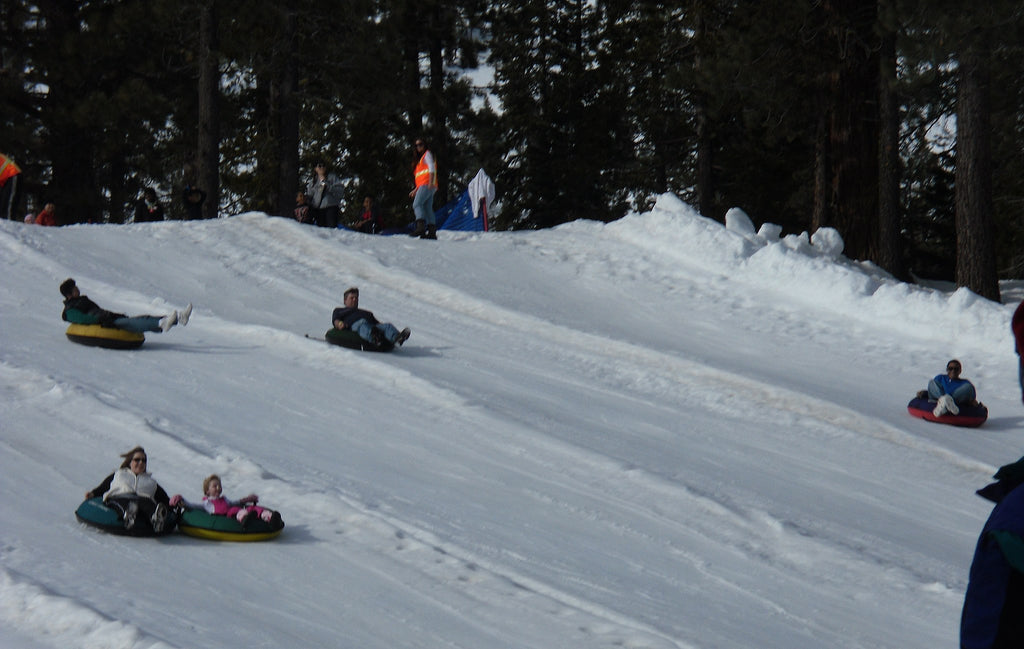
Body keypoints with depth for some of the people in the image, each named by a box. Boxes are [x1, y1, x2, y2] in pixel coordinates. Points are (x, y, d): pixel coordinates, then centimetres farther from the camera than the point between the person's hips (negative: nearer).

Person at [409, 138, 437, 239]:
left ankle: (420, 227, -37)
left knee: (417, 204, -21)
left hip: (427, 185, -9)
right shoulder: (420, 158, 31)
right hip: (423, 186, 9)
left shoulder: (427, 154, 5)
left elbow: (432, 168, -10)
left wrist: (431, 182, -22)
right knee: (427, 208, 1)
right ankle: (432, 231, -6)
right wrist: (415, 190, 27)